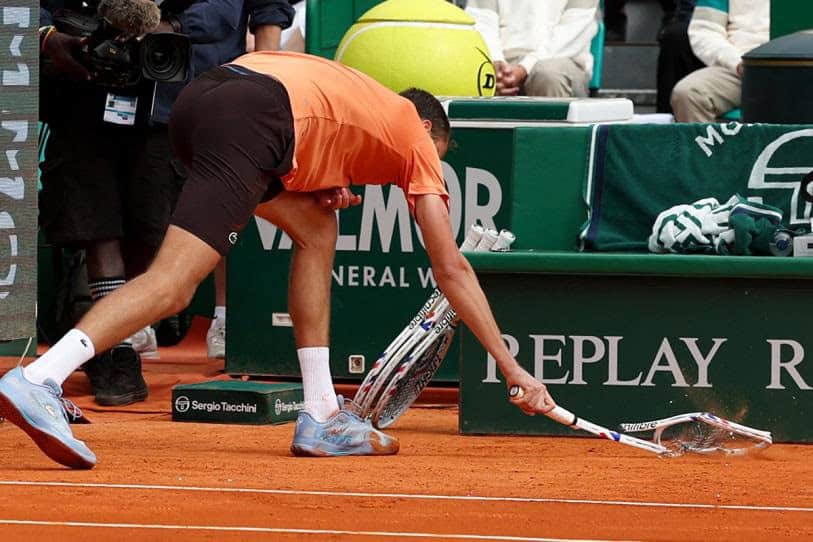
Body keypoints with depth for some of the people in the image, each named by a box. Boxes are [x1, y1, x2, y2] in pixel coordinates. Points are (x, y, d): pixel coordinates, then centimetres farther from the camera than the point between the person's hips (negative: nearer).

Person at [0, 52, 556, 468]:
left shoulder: (364, 101, 38)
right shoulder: (417, 136, 22)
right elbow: (452, 269, 21)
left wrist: (324, 186, 19)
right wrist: (513, 368, 25)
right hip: (247, 120, -8)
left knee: (317, 228, 22)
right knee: (172, 284, -16)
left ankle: (322, 417, 18)